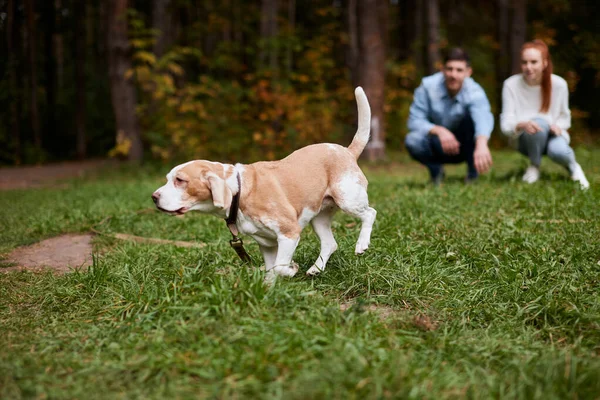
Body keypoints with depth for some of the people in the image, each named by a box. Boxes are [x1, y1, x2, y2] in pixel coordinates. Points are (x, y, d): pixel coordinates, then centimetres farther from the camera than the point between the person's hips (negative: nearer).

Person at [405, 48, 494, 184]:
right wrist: (439, 131, -39)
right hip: (438, 146, 1)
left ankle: (473, 173, -12)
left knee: (472, 115, -30)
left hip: (464, 147, -1)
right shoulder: (428, 85, -18)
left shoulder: (475, 92, -25)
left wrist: (482, 144, -70)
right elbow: (414, 121, -19)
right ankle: (436, 170, 2)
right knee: (412, 141, -31)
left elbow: (483, 118, -47)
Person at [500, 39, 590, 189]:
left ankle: (573, 166, 5)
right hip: (524, 138, 0)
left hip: (552, 134, 1)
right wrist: (522, 124, -42)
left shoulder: (559, 84, -11)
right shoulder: (511, 85, -16)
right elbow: (505, 124, -19)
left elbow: (564, 117, 3)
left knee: (558, 151, -35)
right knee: (539, 123, -35)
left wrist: (558, 126, -20)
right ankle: (534, 166, -6)